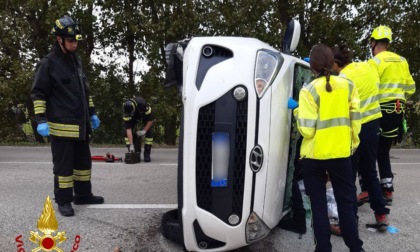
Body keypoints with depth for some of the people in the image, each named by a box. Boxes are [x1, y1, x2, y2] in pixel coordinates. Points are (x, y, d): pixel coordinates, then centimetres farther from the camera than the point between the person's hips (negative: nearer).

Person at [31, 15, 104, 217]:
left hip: (80, 125, 8)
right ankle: (63, 201, 13)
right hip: (61, 126, -7)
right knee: (63, 165, 0)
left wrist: (92, 113, 20)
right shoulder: (48, 64, -7)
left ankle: (83, 195, 28)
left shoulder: (77, 61, 15)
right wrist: (41, 120, -16)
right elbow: (38, 93, -8)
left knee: (84, 162, 15)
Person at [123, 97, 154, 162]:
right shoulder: (127, 113, -36)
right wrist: (131, 145, -38)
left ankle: (147, 154, -11)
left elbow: (150, 120, -30)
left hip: (146, 115, -2)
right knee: (126, 132, -16)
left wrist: (144, 131, -33)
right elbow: (128, 129, -35)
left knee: (149, 132, -20)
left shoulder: (143, 104, -43)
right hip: (134, 118, 2)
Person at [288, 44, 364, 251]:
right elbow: (356, 120, 4)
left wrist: (296, 110, -2)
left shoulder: (309, 90, -12)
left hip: (314, 156, -3)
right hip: (341, 153, 3)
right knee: (346, 202, 16)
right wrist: (353, 144, 18)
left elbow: (307, 130, -16)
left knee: (318, 204, 9)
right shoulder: (348, 86, 0)